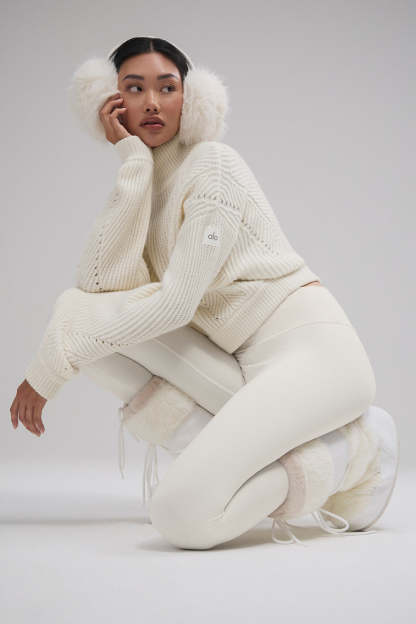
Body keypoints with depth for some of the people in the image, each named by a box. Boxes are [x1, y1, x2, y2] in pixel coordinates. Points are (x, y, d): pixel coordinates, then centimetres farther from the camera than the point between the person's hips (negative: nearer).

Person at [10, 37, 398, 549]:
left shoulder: (213, 163, -8)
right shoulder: (141, 185, 12)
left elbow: (177, 302, -16)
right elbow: (102, 284, -8)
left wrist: (54, 364, -11)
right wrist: (131, 160, -10)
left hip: (312, 351, -7)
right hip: (245, 365, 8)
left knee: (182, 515, -28)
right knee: (76, 308, -7)